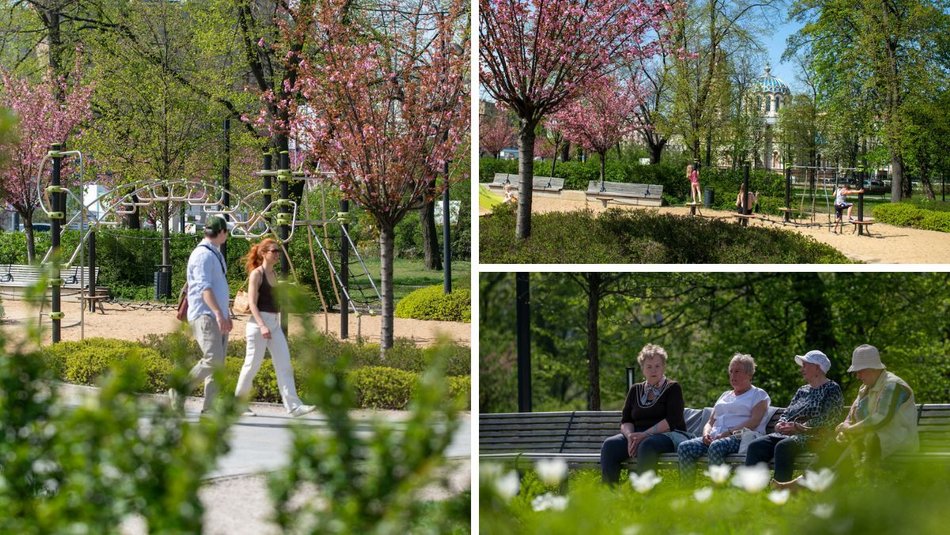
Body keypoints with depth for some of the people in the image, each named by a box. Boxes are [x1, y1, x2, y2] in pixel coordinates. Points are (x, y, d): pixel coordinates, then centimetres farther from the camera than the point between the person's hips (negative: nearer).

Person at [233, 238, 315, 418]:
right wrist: (262, 326, -26)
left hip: (274, 324, 7)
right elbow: (252, 303, -15)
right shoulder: (256, 274, -9)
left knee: (284, 364, -2)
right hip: (259, 322, -7)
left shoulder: (274, 274, 13)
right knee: (253, 364, 1)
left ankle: (293, 406, -6)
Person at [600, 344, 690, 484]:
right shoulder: (635, 390, 19)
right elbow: (625, 421, 13)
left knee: (647, 444, -39)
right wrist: (630, 436, -11)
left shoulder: (673, 388, 5)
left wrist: (644, 435, -18)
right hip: (640, 437, 5)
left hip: (669, 436, -4)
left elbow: (672, 421, -8)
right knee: (609, 445, -25)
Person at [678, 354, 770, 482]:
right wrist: (706, 433, 0)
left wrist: (729, 432, -18)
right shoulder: (725, 395, 32)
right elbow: (710, 422, 25)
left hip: (741, 438, -6)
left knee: (716, 447, -40)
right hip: (715, 438, 6)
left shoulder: (759, 395, 12)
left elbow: (754, 422, -6)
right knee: (684, 447, -22)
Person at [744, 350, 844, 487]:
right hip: (788, 434, 8)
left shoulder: (832, 389, 2)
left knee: (783, 446, -37)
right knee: (756, 446, -17)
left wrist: (798, 427, -15)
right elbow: (787, 413, 24)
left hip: (814, 436, -8)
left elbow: (826, 420, -10)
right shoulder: (803, 390, 26)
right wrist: (781, 424, 0)